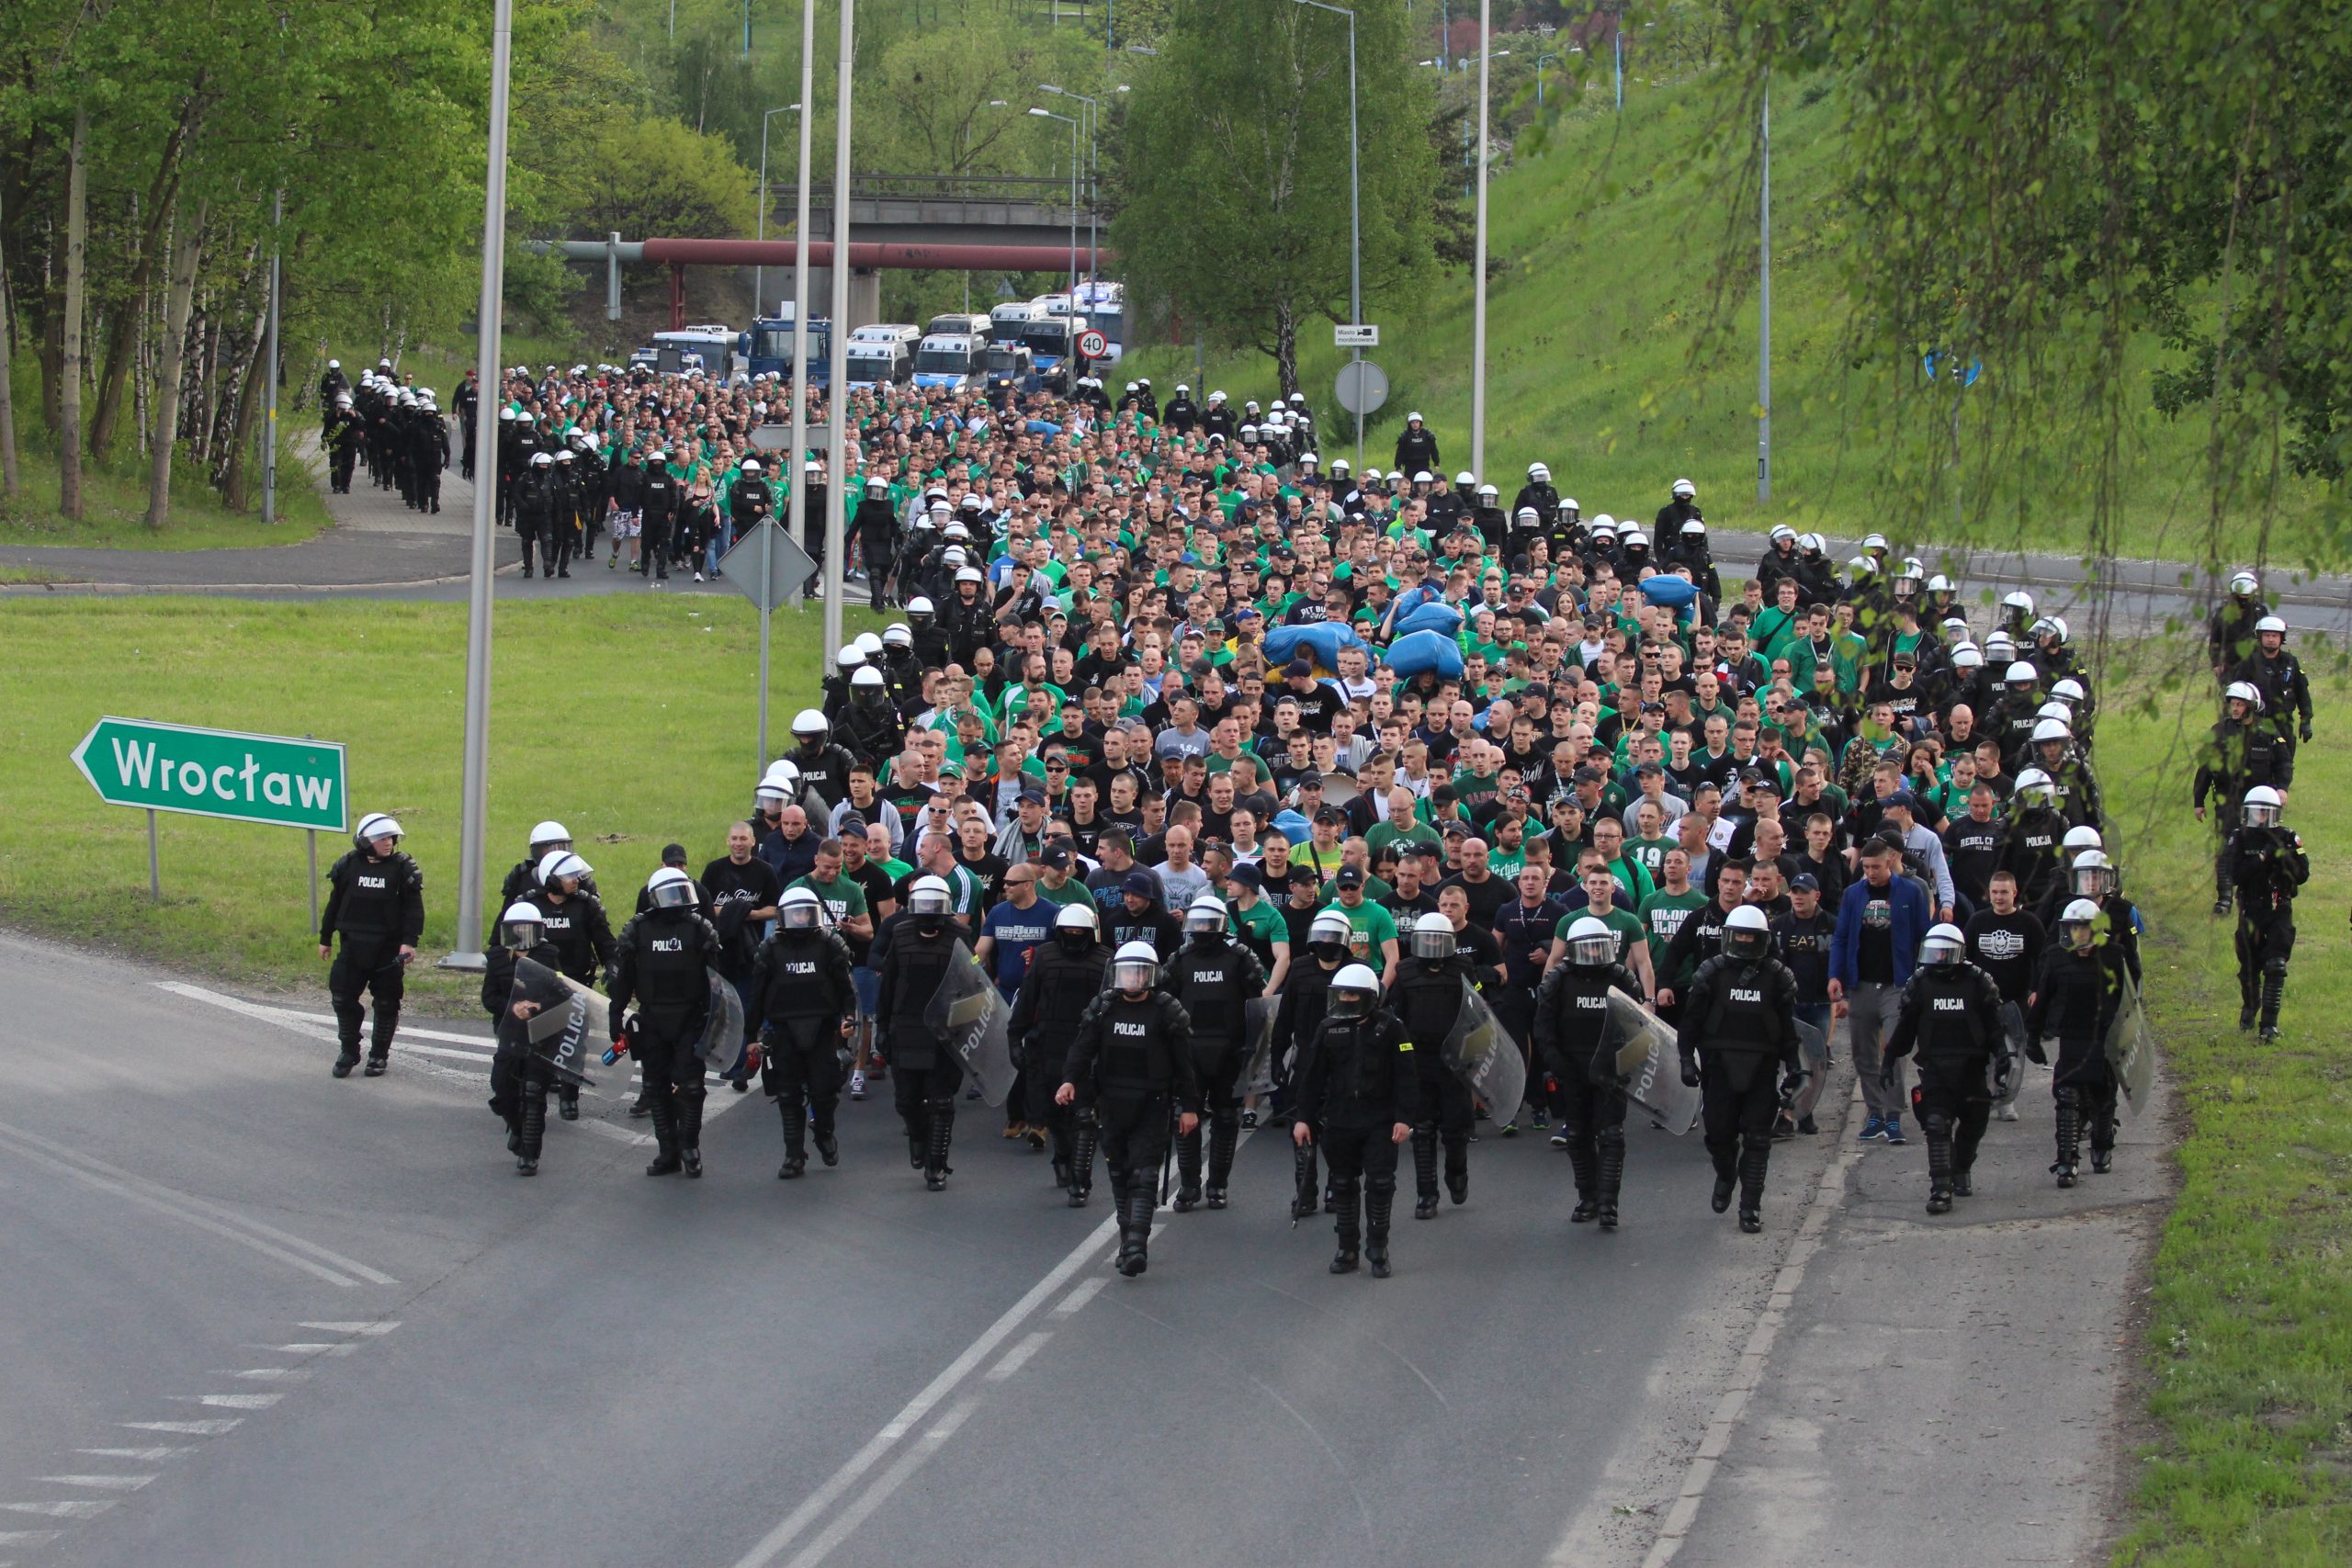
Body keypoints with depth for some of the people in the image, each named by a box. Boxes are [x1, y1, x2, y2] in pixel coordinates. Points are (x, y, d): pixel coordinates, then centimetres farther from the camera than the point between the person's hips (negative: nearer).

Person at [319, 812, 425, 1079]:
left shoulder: (403, 868, -5)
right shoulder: (349, 865, 2)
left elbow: (414, 909, -7)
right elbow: (334, 903, 11)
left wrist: (409, 942, -18)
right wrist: (325, 939, 13)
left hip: (389, 948, -2)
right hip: (353, 946, 2)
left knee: (386, 1004, 4)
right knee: (343, 999, 0)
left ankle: (379, 1055, 18)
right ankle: (349, 1052, 14)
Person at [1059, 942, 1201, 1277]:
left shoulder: (1167, 1012, -4)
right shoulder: (1103, 1009, 5)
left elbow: (1184, 1063, 0)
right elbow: (1082, 1048, -2)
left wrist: (1189, 1107, 0)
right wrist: (1070, 1081, -20)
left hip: (1151, 1107, -4)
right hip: (1111, 1105, 4)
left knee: (1144, 1177, -12)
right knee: (1119, 1175, 10)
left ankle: (1136, 1246, -22)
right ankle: (1130, 1240, 21)